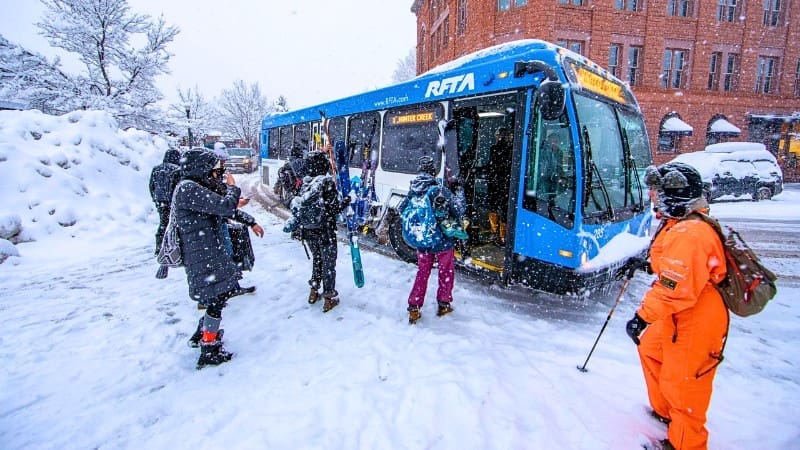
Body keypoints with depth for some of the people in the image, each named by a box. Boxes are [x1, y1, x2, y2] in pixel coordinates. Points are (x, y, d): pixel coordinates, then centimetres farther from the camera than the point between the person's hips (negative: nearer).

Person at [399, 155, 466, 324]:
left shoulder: (412, 192, -5)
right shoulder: (441, 191, -19)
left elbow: (401, 211, 8)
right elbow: (458, 212, -11)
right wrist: (460, 196, 6)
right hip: (443, 242, -4)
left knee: (422, 273, 18)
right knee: (446, 273, 18)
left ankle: (414, 309, 18)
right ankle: (443, 305, 30)